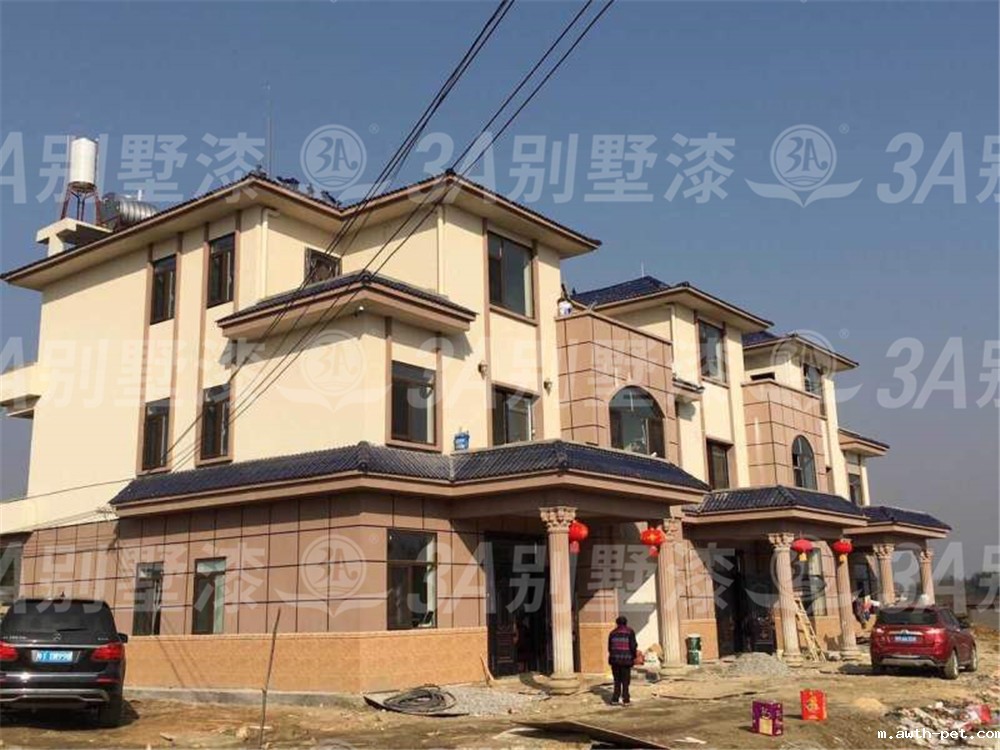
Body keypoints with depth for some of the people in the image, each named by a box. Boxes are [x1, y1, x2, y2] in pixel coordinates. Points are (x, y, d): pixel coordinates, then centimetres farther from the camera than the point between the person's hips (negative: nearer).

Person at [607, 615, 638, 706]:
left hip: (615, 659, 3)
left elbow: (609, 647, 8)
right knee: (625, 680, 6)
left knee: (617, 680, 13)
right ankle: (625, 700, 6)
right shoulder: (630, 632, -1)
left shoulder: (613, 633, 8)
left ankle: (615, 699, 10)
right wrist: (634, 656, 5)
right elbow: (633, 646, -8)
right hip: (626, 659, -3)